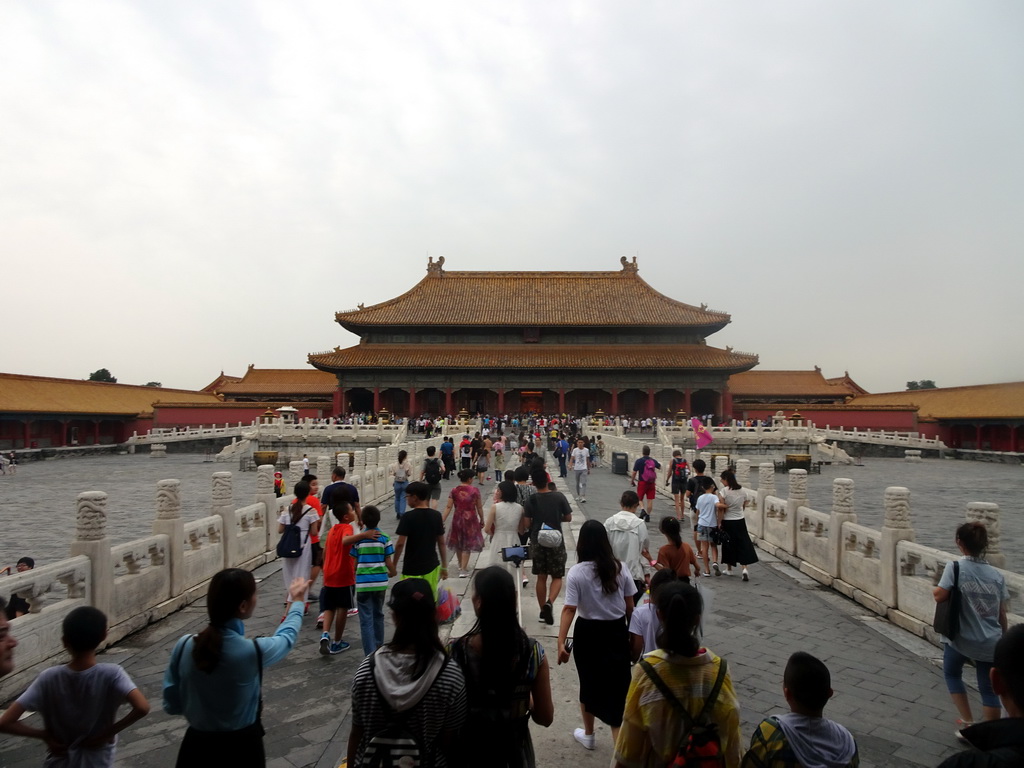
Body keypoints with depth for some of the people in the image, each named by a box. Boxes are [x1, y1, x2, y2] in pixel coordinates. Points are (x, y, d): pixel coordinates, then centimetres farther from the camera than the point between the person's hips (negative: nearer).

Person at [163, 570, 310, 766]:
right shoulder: (253, 651, -24)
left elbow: (171, 705, -2)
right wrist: (297, 600, 16)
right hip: (241, 747, -2)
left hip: (197, 745, 2)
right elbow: (287, 636, -2)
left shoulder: (184, 646, -15)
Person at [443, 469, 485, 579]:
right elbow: (479, 507, -4)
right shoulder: (475, 490, -10)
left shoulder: (454, 491, -5)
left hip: (457, 519, 3)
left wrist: (443, 520, -5)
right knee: (467, 544, 7)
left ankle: (461, 565, 37)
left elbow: (448, 507, -8)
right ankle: (463, 569, 1)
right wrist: (482, 520, 7)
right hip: (470, 519, -2)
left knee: (458, 542, 21)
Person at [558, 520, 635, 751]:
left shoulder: (577, 572, -15)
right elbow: (629, 606, 1)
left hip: (588, 633, -1)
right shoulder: (620, 568, -7)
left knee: (588, 683, 19)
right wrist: (630, 631, 15)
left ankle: (588, 735, 38)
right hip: (617, 632, 2)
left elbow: (569, 609, -19)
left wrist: (561, 642, -17)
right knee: (616, 686, 8)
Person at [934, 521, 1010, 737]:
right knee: (989, 689, 13)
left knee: (952, 674, 23)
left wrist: (933, 590, 3)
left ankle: (967, 722, 20)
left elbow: (940, 596, -20)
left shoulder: (955, 567, -13)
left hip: (961, 638, -3)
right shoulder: (997, 575, 1)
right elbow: (1002, 614, 5)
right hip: (990, 642, 3)